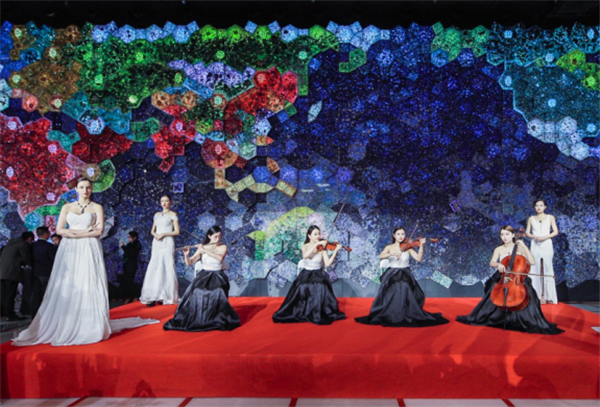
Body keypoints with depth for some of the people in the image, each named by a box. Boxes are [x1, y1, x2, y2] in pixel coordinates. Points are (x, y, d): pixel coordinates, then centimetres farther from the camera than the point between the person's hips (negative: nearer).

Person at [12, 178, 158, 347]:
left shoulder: (97, 207, 6)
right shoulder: (67, 207, 12)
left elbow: (100, 230, -5)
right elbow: (59, 229, 1)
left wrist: (74, 234, -6)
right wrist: (85, 231, -7)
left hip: (89, 250, -2)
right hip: (69, 251, 2)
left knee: (88, 287, -6)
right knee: (66, 288, -1)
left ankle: (91, 327, -4)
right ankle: (64, 326, 4)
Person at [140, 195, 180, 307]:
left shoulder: (173, 214, 5)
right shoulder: (157, 214, 18)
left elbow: (177, 232, -1)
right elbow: (152, 231, 19)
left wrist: (164, 234, -11)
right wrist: (155, 234, -4)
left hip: (167, 243, -4)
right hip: (157, 243, 4)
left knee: (167, 268, -6)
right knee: (154, 269, -2)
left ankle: (168, 296, -1)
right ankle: (154, 296, -1)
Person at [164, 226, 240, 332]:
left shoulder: (223, 247, 0)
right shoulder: (202, 248, 4)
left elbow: (220, 257, -22)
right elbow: (189, 263, 4)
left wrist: (204, 250, -23)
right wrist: (186, 255, -17)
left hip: (218, 276, -1)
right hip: (204, 275, 2)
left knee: (217, 295, -32)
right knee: (195, 293, -28)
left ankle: (219, 321, -13)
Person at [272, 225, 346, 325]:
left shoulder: (322, 248, -2)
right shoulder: (305, 246, 2)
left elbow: (328, 264, -15)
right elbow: (305, 255, -23)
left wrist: (336, 250, -24)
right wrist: (316, 244, -26)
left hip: (319, 275, 0)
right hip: (306, 275, 1)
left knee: (320, 288, -32)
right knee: (303, 289, -30)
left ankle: (319, 314, -15)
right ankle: (301, 313, -8)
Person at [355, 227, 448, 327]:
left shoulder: (408, 247, 4)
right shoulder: (389, 247, 6)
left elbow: (419, 259, -9)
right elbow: (381, 256, -14)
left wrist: (421, 246, -20)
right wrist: (392, 253, -30)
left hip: (405, 276, 0)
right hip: (392, 276, 0)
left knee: (405, 293, -25)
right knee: (391, 294, -23)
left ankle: (408, 316, -9)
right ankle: (389, 316, -8)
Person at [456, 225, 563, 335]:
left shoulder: (520, 248, 4)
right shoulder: (498, 250, 8)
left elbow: (532, 262, -9)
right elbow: (491, 263, -8)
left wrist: (524, 247, -13)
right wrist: (498, 264, -31)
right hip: (501, 278, 2)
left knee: (527, 292, -27)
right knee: (493, 293, -21)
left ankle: (531, 323, -15)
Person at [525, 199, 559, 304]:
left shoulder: (550, 218, 10)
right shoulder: (531, 219, 12)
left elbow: (555, 231, 3)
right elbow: (527, 233, 9)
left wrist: (545, 237, -13)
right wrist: (534, 237, -12)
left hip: (546, 245, -1)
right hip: (535, 245, 1)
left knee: (547, 269, -4)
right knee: (535, 269, -3)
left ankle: (548, 296, -1)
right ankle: (537, 295, 0)